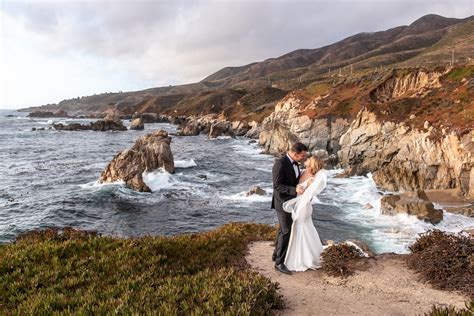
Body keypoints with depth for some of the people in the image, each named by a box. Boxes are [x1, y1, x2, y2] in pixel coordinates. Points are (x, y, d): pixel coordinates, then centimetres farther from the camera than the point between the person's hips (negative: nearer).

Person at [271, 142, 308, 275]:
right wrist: (295, 190, -36)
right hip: (282, 203, -9)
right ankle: (279, 262, 5)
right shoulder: (280, 163, -25)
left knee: (283, 229, 19)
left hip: (290, 201, 9)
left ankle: (277, 254, 34)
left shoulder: (294, 162, 4)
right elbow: (277, 186, -28)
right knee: (286, 232, -6)